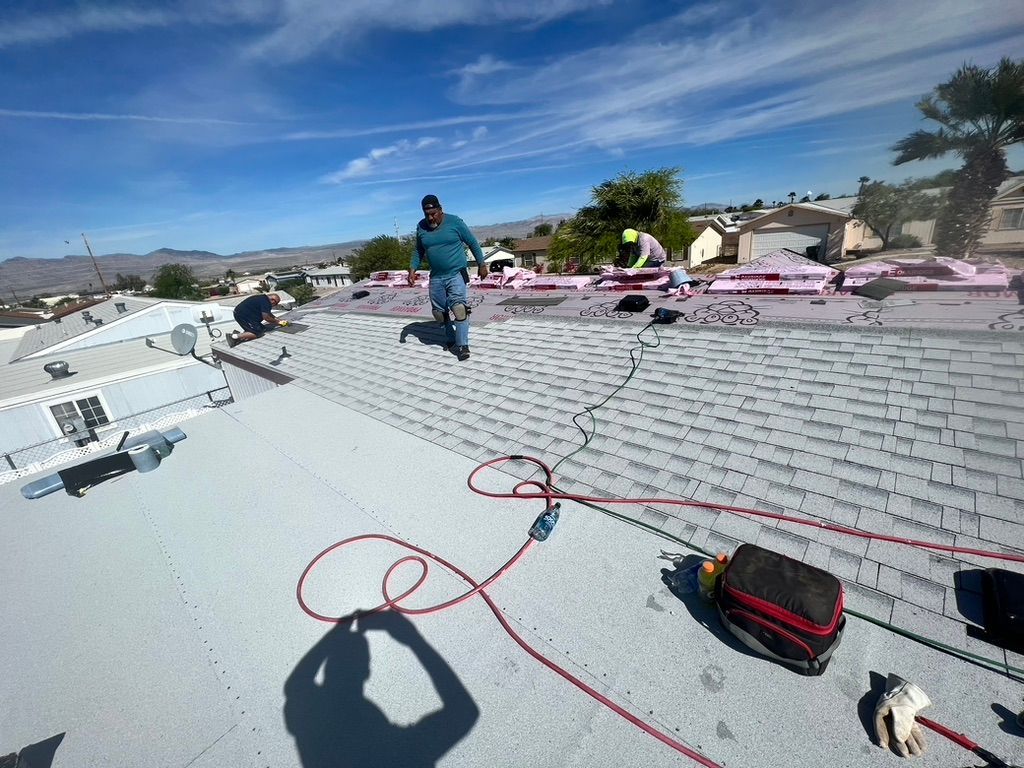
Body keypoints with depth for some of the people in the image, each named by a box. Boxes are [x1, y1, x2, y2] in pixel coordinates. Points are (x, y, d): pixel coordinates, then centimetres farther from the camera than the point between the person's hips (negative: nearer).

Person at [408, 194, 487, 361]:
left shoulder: (455, 221, -7)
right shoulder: (421, 227, 5)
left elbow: (472, 243, 0)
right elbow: (419, 251, 16)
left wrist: (481, 264, -1)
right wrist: (412, 269, 3)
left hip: (456, 274, -5)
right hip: (436, 277, 5)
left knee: (459, 307, -19)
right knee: (439, 312, 8)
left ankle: (463, 346, -19)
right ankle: (451, 339, 27)